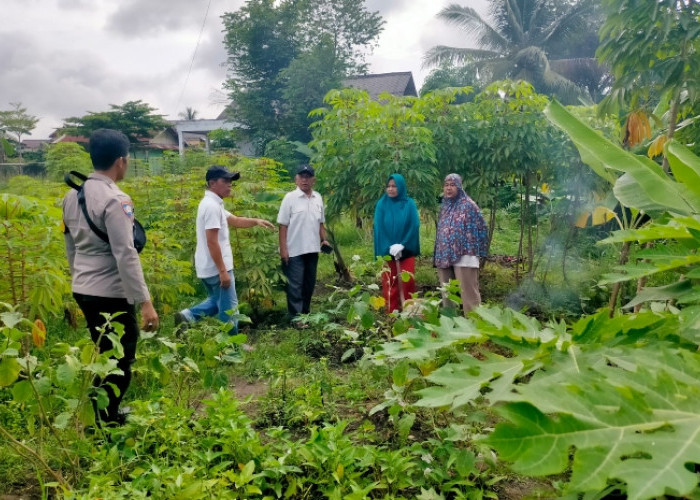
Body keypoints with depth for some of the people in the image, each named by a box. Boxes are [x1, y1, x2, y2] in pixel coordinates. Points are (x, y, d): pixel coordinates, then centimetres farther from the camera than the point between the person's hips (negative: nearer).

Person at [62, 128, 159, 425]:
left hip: (83, 291, 9)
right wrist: (145, 302, -20)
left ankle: (103, 416, 35)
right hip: (111, 295, -9)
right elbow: (126, 256, -22)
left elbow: (71, 247, 17)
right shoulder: (115, 200, -18)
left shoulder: (73, 195, 8)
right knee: (119, 363, 3)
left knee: (104, 358, 22)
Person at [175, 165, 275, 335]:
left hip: (208, 268, 10)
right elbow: (212, 242, -24)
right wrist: (223, 271, -22)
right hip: (216, 269, -10)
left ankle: (187, 316, 15)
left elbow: (234, 220, 22)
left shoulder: (212, 203, 13)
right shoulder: (212, 206, -19)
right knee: (228, 308, 2)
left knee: (216, 302, 25)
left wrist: (256, 221, 6)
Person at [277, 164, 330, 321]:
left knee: (309, 283, 14)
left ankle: (305, 313, 28)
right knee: (295, 285, -1)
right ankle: (296, 318, 4)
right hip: (295, 250, -6)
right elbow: (283, 225, -10)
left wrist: (323, 239, 4)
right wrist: (283, 248, -14)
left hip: (312, 249, 6)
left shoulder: (318, 198, 7)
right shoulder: (290, 198, -8)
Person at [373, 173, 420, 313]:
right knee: (389, 283, 1)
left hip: (406, 250, 0)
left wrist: (402, 245, -14)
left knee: (408, 281, -1)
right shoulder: (382, 204, 1)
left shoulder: (409, 204, 0)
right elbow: (378, 228, -3)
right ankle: (392, 313, 9)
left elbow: (414, 226, -4)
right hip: (387, 250, 0)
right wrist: (390, 247, -13)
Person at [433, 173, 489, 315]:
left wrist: (478, 251, -3)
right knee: (447, 293, 13)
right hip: (444, 257, 7)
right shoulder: (445, 207, 16)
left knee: (468, 293, -6)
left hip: (464, 256, -7)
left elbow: (482, 228, -4)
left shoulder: (468, 205, -4)